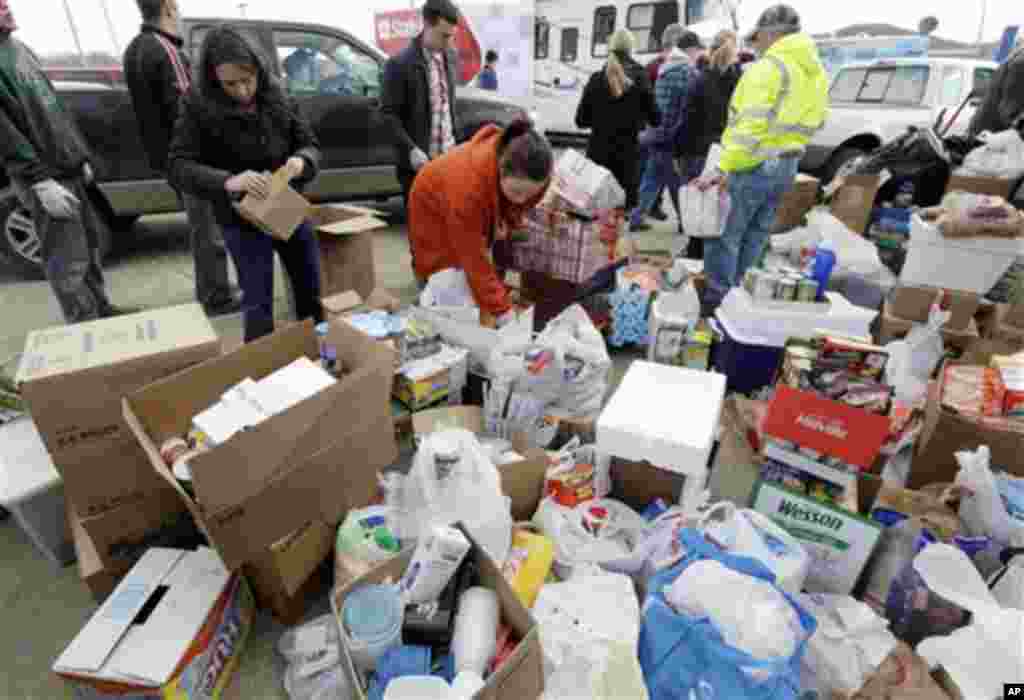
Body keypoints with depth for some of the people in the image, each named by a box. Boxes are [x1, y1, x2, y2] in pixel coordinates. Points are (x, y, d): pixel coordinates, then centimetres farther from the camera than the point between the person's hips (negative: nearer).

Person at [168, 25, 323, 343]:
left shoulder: (278, 96, -4)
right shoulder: (198, 106, -11)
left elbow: (309, 144, 2)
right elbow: (179, 167, -14)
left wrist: (301, 161, -22)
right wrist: (227, 182, -33)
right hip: (242, 218, -3)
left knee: (311, 289, 14)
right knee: (257, 301, 0)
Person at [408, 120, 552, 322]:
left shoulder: (532, 174, -31)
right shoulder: (469, 182, -48)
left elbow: (523, 202, -3)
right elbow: (473, 258, -43)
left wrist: (508, 221, -23)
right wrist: (501, 310, -43)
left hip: (484, 211, 5)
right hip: (435, 205, -5)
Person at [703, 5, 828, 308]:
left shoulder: (768, 67, -15)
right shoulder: (816, 72, 14)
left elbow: (749, 126, -23)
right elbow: (814, 122, 15)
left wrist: (726, 167, -23)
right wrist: (788, 146, 17)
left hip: (753, 164, -9)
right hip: (787, 165, 9)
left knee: (725, 234, -1)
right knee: (755, 235, 16)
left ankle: (719, 297, 4)